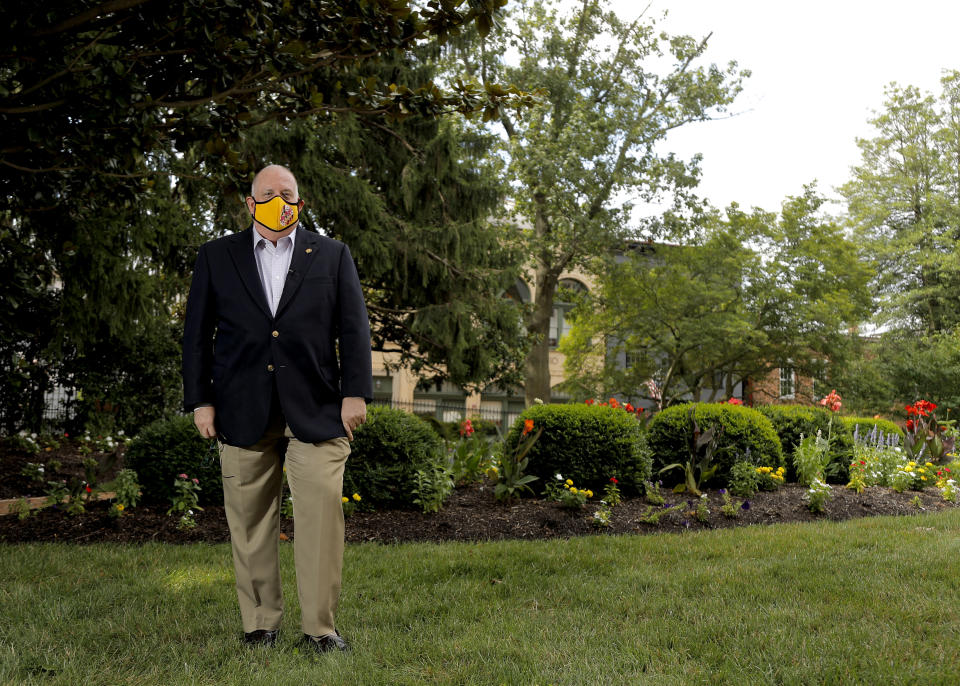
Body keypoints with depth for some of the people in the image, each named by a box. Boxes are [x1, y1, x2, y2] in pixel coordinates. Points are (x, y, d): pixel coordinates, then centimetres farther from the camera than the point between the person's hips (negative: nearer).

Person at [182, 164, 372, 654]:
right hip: (243, 412, 1)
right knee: (250, 521, 5)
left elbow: (353, 329, 8)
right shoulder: (216, 257, 13)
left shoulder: (332, 255, 12)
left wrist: (356, 393, -2)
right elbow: (197, 334, 11)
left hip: (315, 411, -1)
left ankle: (320, 627, 2)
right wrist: (200, 400, 4)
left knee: (321, 512, -8)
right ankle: (260, 623, 18)